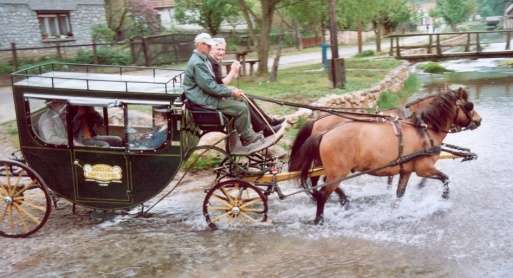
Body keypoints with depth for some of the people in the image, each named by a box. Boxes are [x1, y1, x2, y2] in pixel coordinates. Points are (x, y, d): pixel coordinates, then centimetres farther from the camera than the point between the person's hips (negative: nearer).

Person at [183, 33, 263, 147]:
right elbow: (209, 86, -23)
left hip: (207, 94, 11)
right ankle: (248, 138, -1)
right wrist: (231, 92, -17)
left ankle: (249, 132, 11)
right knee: (241, 108, -16)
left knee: (241, 101, 10)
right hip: (204, 100, -11)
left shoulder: (202, 59, 14)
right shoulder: (197, 63, -20)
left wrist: (230, 90, 6)